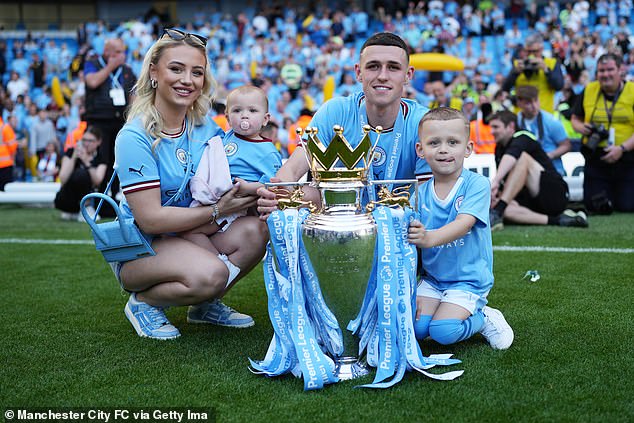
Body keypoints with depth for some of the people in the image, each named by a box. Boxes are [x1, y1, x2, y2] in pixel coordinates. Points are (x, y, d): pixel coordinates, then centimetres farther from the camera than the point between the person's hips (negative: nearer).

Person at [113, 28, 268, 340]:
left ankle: (205, 305, 5)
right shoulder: (134, 138, -18)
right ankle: (143, 302, -1)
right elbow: (150, 219, -22)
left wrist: (255, 192, -21)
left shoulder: (206, 127, 1)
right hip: (139, 249, -6)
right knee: (210, 273, -33)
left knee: (255, 230, -20)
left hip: (190, 238, 6)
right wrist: (216, 211, -22)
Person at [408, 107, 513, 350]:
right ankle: (455, 312, 14)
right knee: (414, 328, -13)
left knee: (441, 331, -21)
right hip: (432, 278, 4)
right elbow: (412, 242, -2)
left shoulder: (477, 184, -11)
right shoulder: (420, 193, 0)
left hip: (468, 279, -4)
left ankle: (483, 317, 7)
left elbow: (463, 224, -27)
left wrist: (430, 237, -47)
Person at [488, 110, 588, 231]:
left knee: (522, 157, -28)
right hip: (532, 202, 7)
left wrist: (495, 181, -47)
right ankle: (556, 220, -27)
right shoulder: (500, 149, 17)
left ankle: (497, 212, -42)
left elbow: (511, 156, -31)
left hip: (555, 195, -7)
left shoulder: (522, 138, -7)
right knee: (506, 210, -25)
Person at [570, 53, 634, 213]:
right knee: (594, 206, 3)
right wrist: (581, 127, -5)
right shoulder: (588, 91, 6)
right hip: (595, 160, 3)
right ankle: (608, 191, 36)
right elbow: (575, 118, 18)